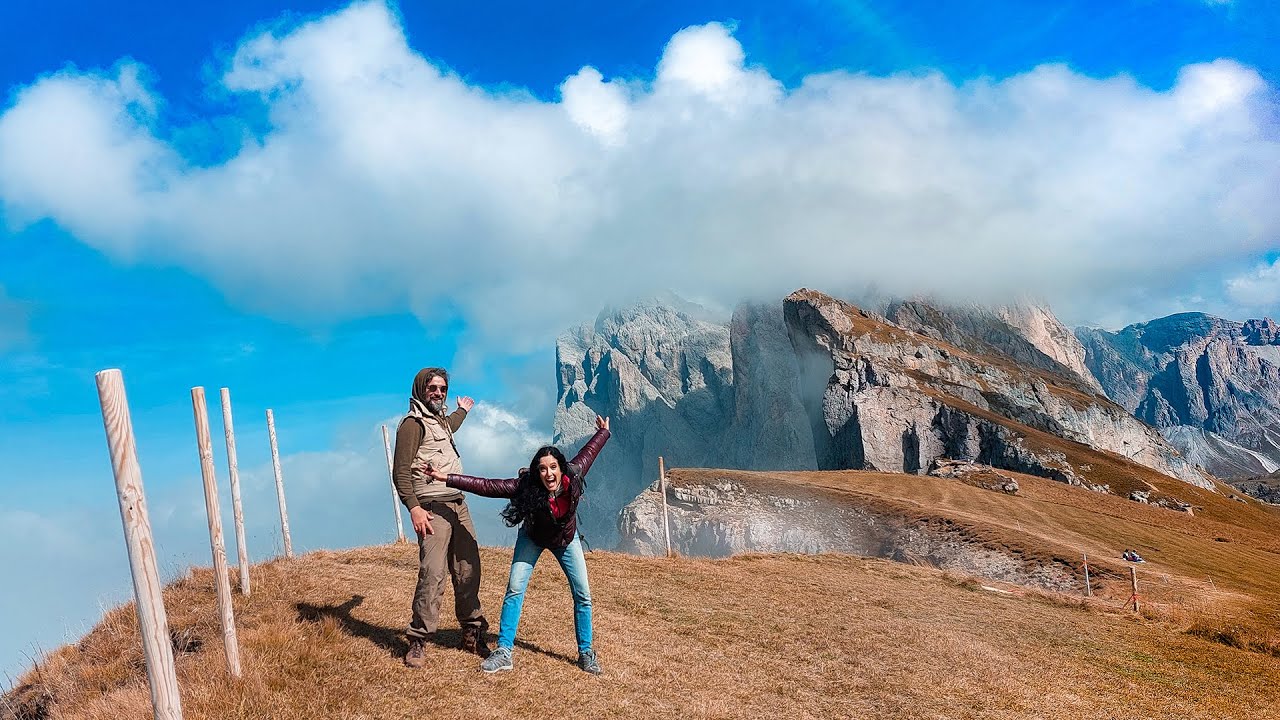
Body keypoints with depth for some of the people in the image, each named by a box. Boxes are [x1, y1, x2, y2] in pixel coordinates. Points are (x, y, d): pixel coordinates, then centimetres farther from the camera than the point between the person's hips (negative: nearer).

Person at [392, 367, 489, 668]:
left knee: (468, 571, 6)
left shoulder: (441, 420, 20)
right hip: (432, 508, -8)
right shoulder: (413, 424, -6)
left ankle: (472, 634, 18)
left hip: (458, 505, 8)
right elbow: (400, 472, -13)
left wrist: (462, 410, 66)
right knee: (432, 573, -17)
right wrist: (414, 508, -23)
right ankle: (418, 642, -7)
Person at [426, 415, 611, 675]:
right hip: (533, 539, -2)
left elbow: (587, 452, -12)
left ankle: (586, 653, 13)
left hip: (566, 539, 2)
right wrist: (448, 478, -46)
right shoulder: (525, 487, -36)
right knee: (515, 590, -12)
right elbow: (486, 486, -39)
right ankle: (503, 652, -5)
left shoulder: (574, 477, -31)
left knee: (583, 594, -1)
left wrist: (603, 432, 4)